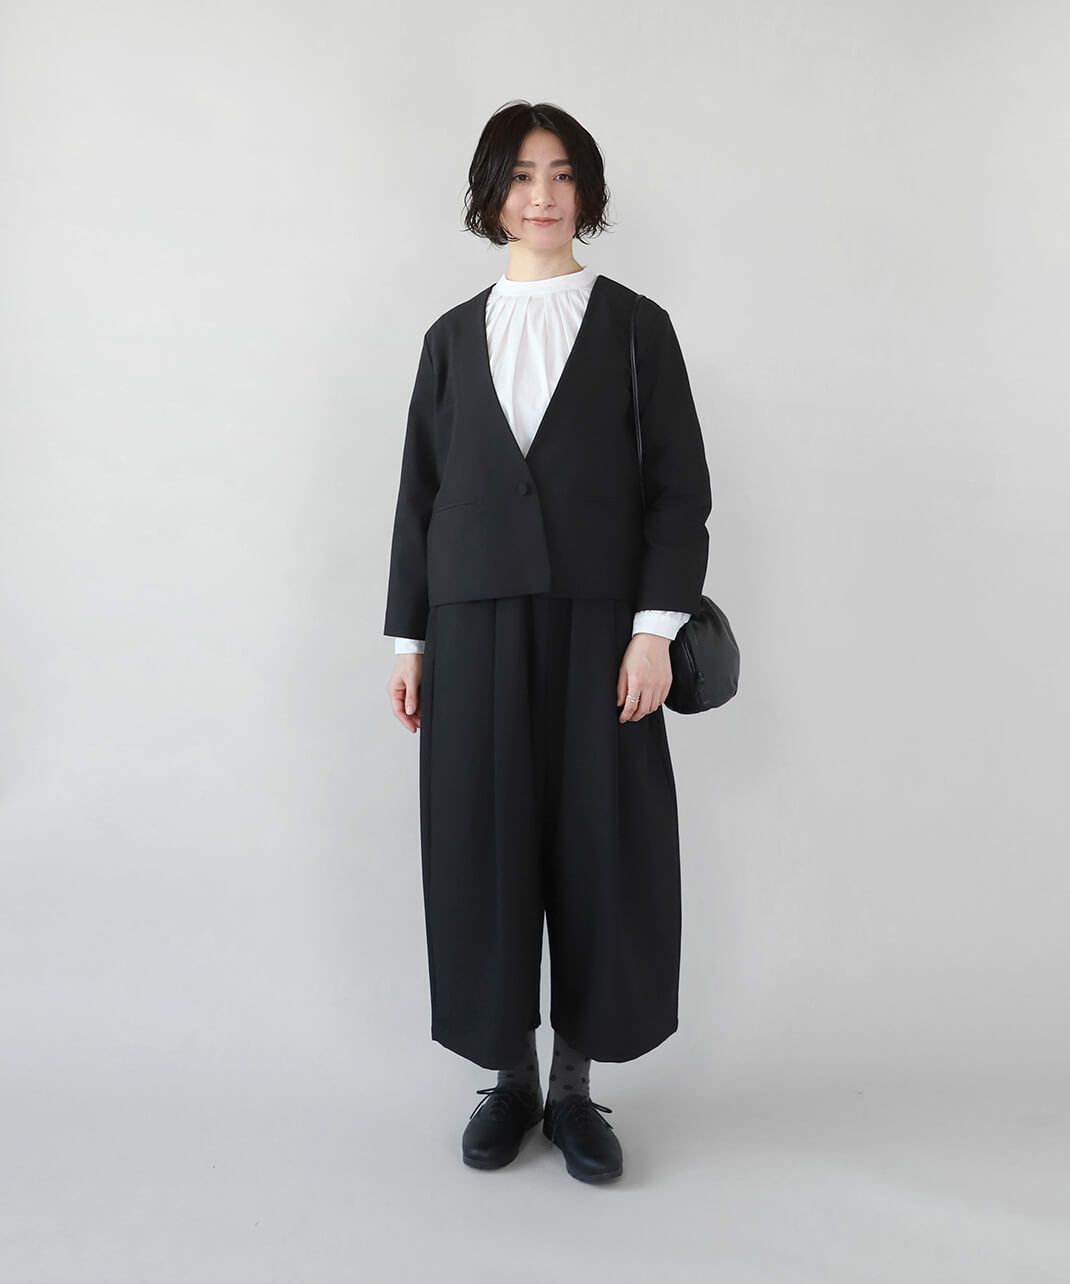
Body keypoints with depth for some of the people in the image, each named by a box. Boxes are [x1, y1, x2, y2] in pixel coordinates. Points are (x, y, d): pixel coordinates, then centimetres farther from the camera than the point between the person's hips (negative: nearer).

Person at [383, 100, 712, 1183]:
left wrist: (654, 628, -10)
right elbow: (420, 494, 11)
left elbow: (679, 487, 0)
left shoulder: (635, 326, 6)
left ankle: (574, 1083, 19)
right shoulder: (453, 338, 12)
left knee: (601, 846, 2)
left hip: (598, 622, -1)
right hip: (476, 624, 2)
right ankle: (510, 1076, 21)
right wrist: (408, 641, 6)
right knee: (482, 846, 4)